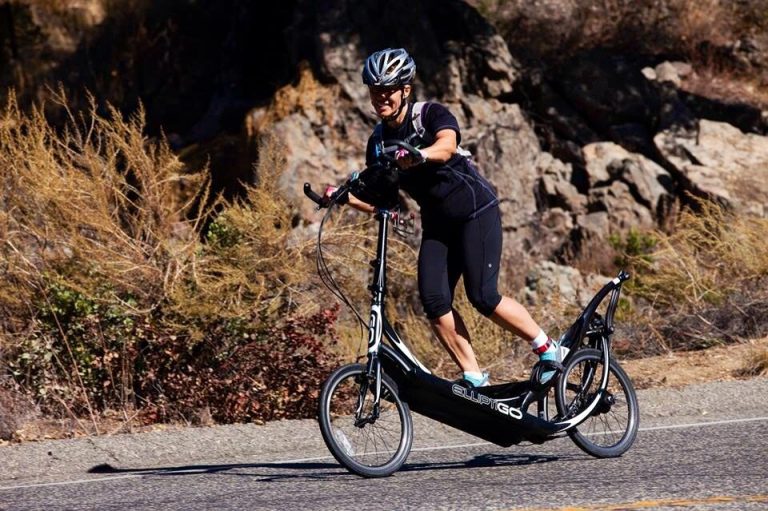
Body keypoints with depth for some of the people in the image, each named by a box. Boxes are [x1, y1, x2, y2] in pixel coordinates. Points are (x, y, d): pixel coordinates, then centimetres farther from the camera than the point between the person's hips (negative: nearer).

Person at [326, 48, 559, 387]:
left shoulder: (431, 115, -13)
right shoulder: (378, 141, 4)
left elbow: (446, 146, -36)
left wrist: (418, 155, -57)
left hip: (476, 212, -6)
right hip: (437, 224, 6)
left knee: (483, 297, -15)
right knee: (433, 301, -12)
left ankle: (548, 349, 3)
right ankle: (474, 378, -5)